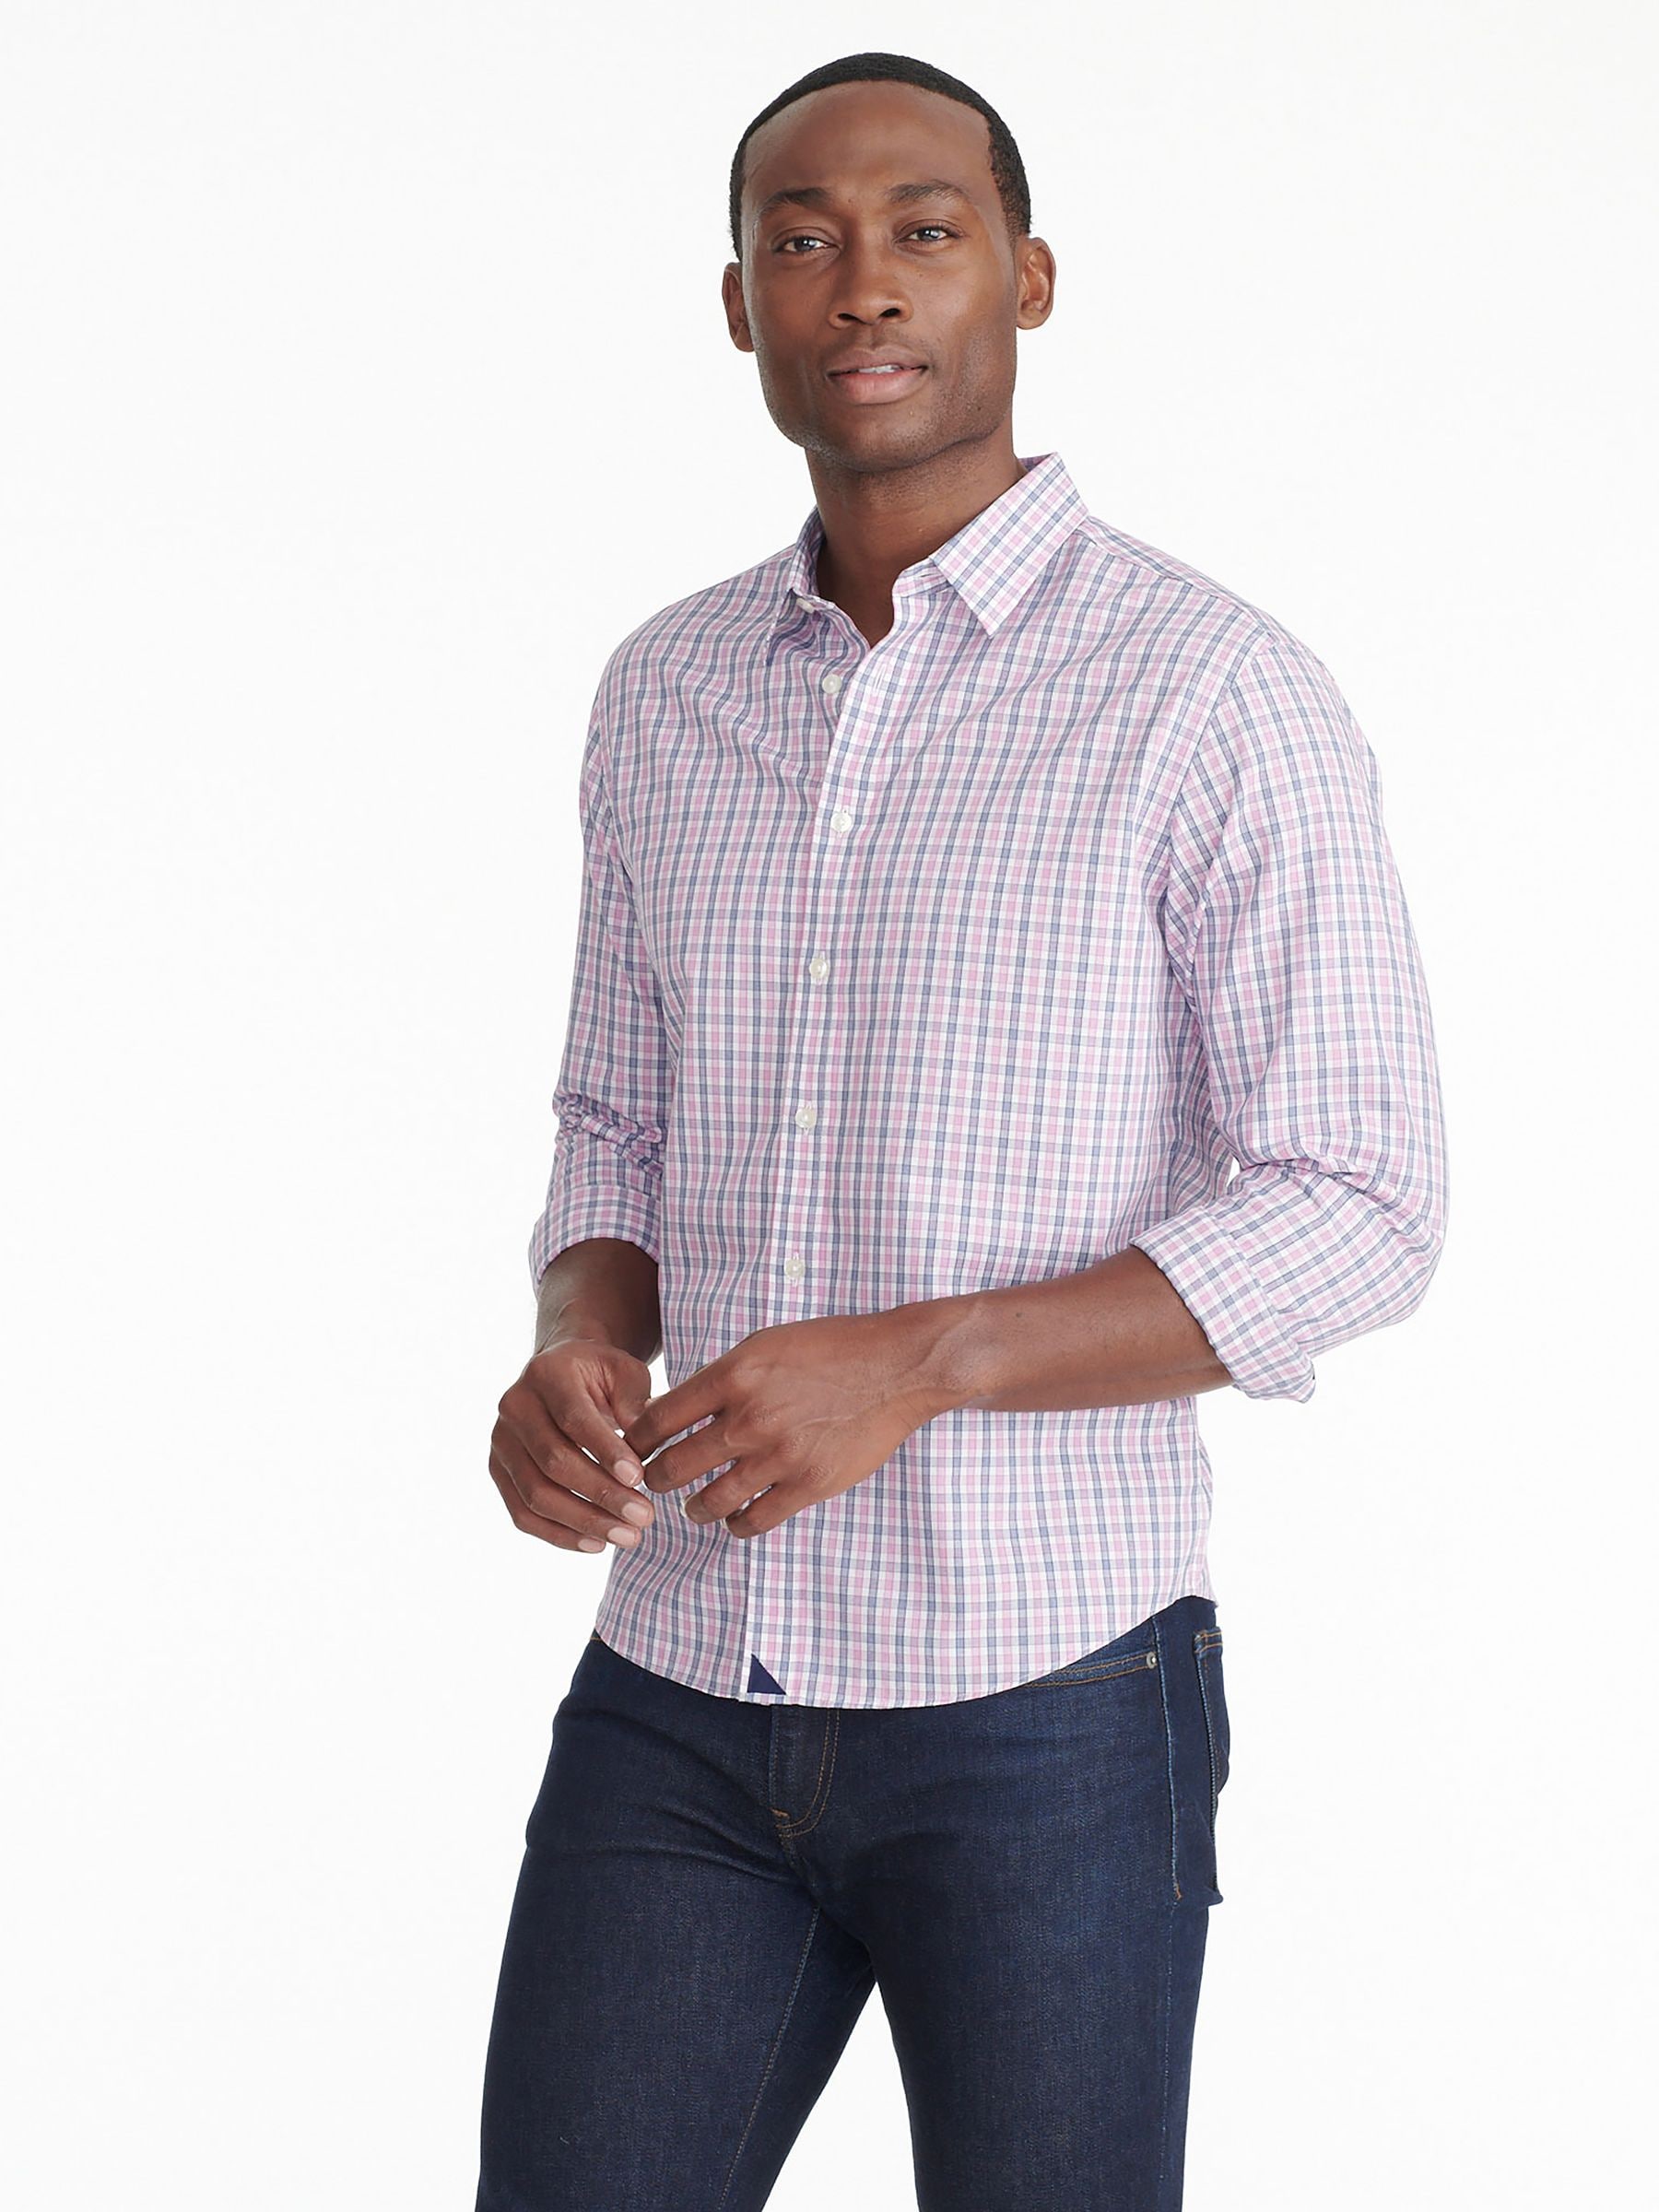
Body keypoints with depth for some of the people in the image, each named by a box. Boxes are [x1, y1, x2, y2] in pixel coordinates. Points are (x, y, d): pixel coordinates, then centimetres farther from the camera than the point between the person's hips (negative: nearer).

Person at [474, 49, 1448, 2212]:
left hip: (1040, 1702, -4)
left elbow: (1359, 1208, -11)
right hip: (678, 1690, 5)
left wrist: (914, 1361, -20)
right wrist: (574, 1359, -5)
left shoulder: (1214, 690, -9)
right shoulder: (666, 692, 9)